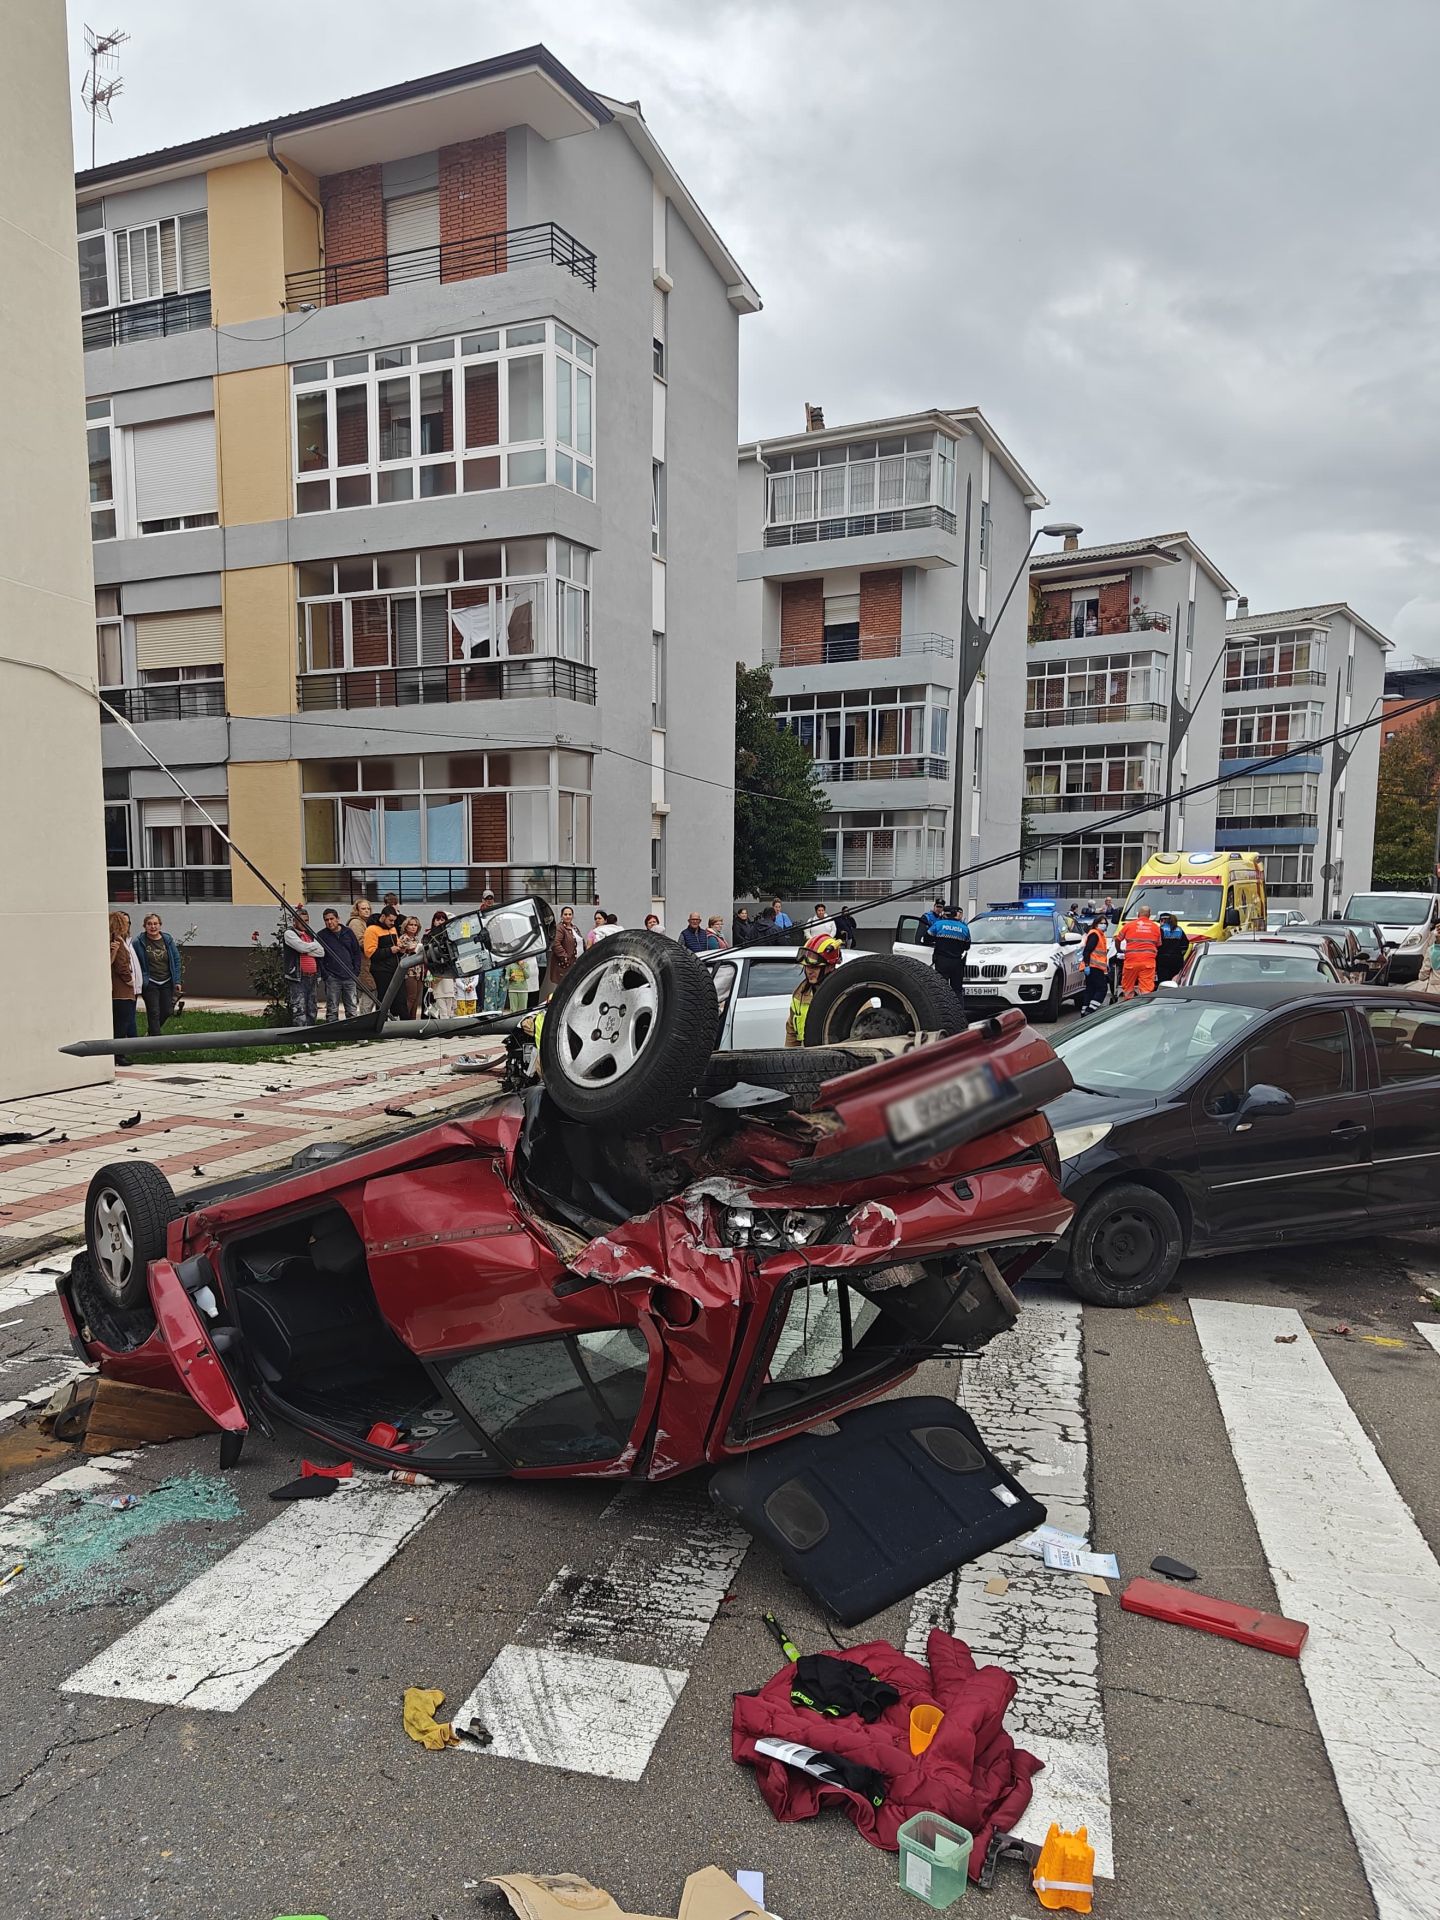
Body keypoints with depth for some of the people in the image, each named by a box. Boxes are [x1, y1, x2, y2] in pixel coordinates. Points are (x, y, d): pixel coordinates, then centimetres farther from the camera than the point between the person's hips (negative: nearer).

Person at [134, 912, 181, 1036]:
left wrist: (177, 981, 2)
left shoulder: (167, 940, 1)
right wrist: (140, 981, -11)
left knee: (167, 1011, 10)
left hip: (166, 983, 4)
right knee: (154, 1013, -3)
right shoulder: (139, 943, -8)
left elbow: (176, 960, 5)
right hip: (150, 984, -4)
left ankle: (152, 1030, 37)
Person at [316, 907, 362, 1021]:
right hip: (332, 979, -2)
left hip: (350, 977, 2)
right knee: (332, 1010, 0)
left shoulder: (348, 932, 9)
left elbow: (357, 953, 12)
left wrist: (356, 972, 2)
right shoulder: (321, 935, 2)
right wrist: (325, 975, -10)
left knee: (352, 1009, 5)